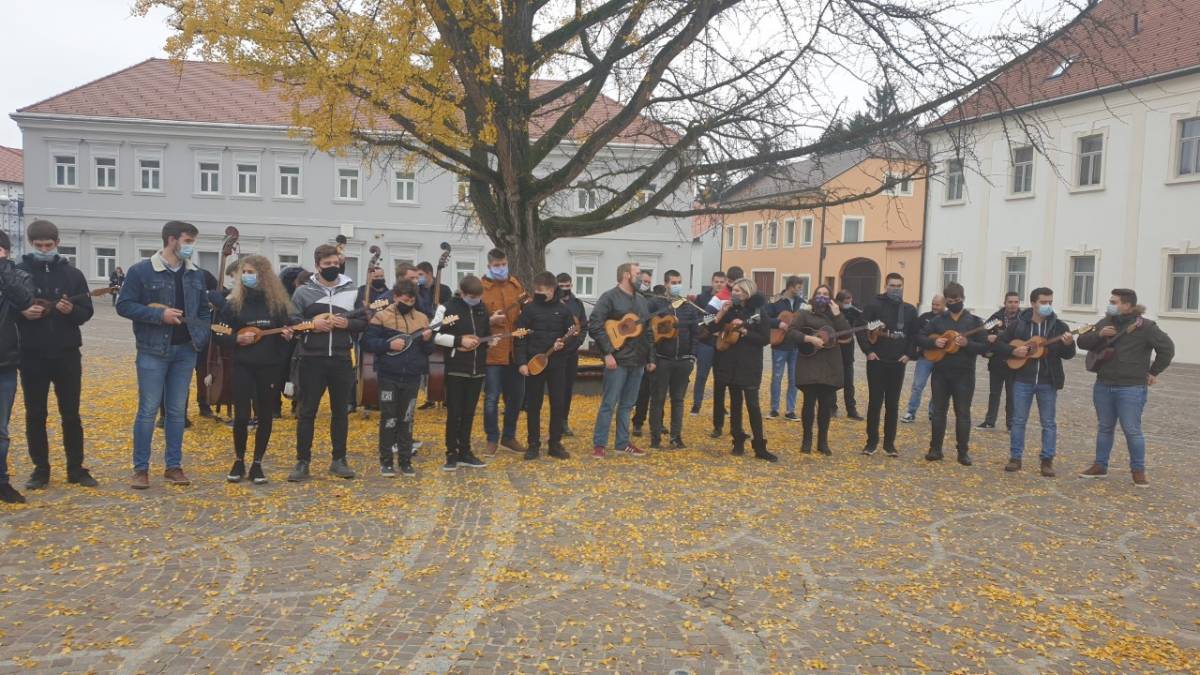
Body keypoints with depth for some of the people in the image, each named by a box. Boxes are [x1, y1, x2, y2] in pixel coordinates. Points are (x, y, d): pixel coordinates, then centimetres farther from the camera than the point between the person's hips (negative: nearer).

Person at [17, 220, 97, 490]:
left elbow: (87, 312, 4)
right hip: (32, 356, 0)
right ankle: (40, 469, 18)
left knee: (71, 414, 6)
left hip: (67, 354, 1)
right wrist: (22, 312, -18)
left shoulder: (72, 274, 4)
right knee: (35, 415, 7)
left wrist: (71, 310, -17)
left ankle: (76, 468, 15)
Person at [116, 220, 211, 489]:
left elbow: (204, 309, 17)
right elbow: (124, 305, -8)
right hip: (153, 351, -4)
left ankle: (174, 466, 18)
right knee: (148, 410, -1)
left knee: (177, 411, 10)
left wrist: (202, 337, 2)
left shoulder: (196, 274, 9)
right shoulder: (141, 271, -6)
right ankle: (141, 468, 10)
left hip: (185, 351, 4)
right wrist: (159, 314, -19)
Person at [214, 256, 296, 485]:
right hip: (243, 366, -1)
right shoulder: (233, 302, 0)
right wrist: (236, 339, -13)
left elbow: (287, 329, 10)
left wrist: (287, 335, -12)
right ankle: (239, 462, 19)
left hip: (269, 367, 1)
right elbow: (218, 334, 3)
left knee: (266, 416, 6)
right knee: (241, 416, -2)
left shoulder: (277, 302, 2)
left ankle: (257, 464, 19)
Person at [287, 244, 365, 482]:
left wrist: (348, 323, -10)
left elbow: (365, 322, 8)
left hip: (342, 360, 2)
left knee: (340, 411, 10)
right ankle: (302, 461, 13)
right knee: (307, 411, 3)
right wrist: (311, 324, -14)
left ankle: (339, 460, 21)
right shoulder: (303, 292, 1)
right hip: (312, 359, -2)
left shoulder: (353, 291, 6)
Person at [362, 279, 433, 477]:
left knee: (406, 419, 9)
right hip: (389, 376, -3)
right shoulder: (381, 317, -2)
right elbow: (367, 343, -7)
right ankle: (386, 462, 11)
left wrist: (427, 340, -10)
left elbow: (429, 350, 11)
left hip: (412, 377, 3)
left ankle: (405, 461, 16)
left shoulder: (422, 318, 8)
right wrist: (389, 344, -19)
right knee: (388, 419, 1)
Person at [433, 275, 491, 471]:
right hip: (456, 369, -5)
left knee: (469, 413, 11)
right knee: (454, 413, 1)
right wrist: (459, 340, -17)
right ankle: (451, 454, 12)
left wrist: (481, 342, 3)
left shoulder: (481, 308, 9)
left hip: (477, 369, 5)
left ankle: (465, 452, 19)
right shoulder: (449, 307, -8)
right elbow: (435, 336, -11)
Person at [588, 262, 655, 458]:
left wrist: (651, 357, 15)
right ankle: (599, 444, 5)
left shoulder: (642, 300, 16)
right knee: (609, 404, -3)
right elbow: (594, 325, -14)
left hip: (638, 361, 7)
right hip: (618, 360, -7)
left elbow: (648, 330, 20)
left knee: (627, 404, 13)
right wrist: (607, 352, -18)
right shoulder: (610, 297, -7)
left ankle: (623, 443, 21)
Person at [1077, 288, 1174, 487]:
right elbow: (1082, 342, 8)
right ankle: (1100, 466, 22)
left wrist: (1153, 372, -4)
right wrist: (1098, 334, -11)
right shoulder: (1104, 323, 7)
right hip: (1103, 386, 5)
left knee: (1132, 430, -2)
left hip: (1131, 389, -5)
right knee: (1104, 428, 13)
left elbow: (1167, 347, -6)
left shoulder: (1144, 326, -9)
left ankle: (1138, 470, 11)